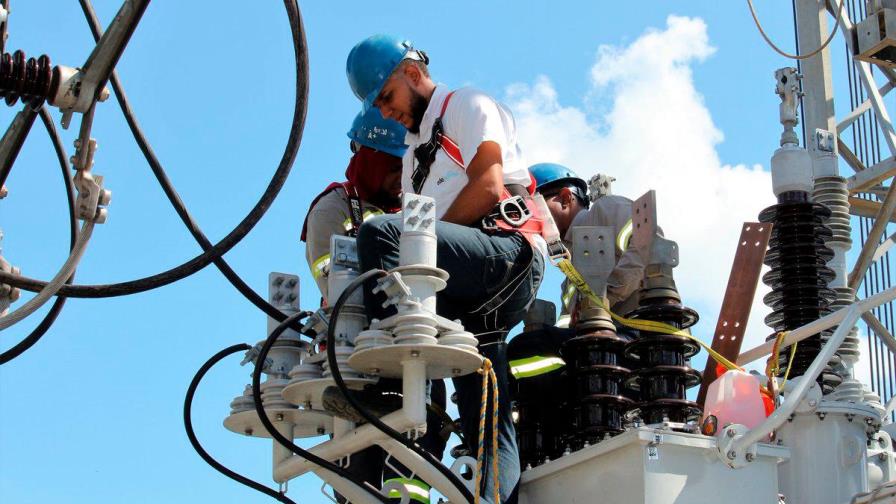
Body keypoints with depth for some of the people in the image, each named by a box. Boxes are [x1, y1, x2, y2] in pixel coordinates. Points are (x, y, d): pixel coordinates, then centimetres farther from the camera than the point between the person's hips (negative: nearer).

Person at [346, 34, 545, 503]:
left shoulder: (468, 105, 11)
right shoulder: (415, 155, 36)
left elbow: (487, 188, -6)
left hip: (507, 252, -9)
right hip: (471, 297, 9)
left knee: (379, 232, -29)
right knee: (486, 422, -8)